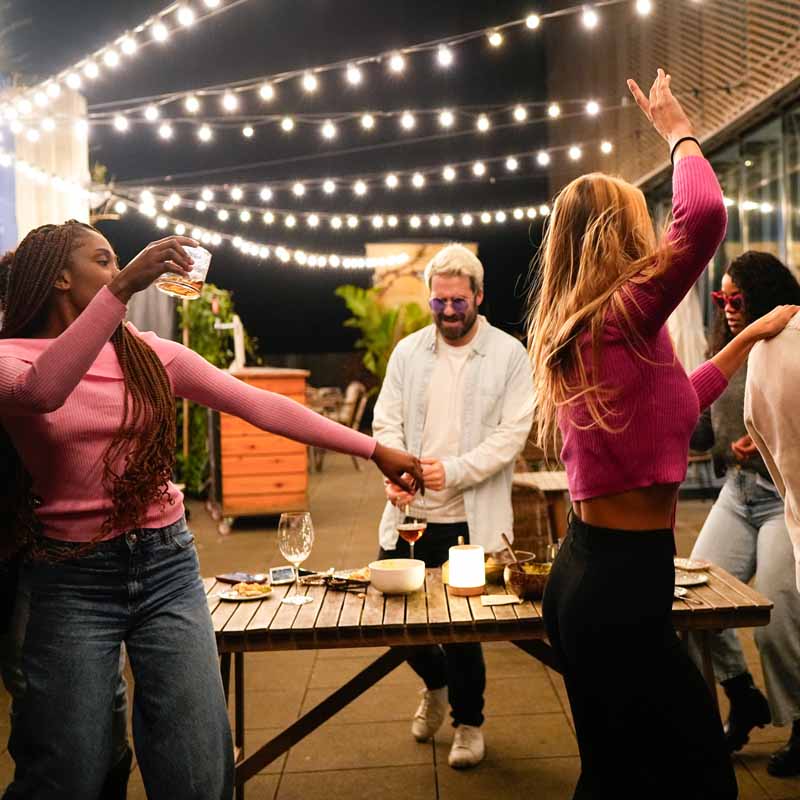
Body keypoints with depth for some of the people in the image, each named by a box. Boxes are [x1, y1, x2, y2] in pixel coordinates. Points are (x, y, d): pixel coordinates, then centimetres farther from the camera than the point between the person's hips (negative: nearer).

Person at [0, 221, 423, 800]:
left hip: (167, 567, 2)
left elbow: (260, 405, 2)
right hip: (70, 579, -2)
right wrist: (122, 288, -31)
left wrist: (373, 450, 0)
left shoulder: (151, 355, 5)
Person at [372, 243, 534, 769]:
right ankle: (435, 683, 41)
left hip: (471, 518, -3)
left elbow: (511, 433, -9)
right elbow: (387, 422, 4)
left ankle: (469, 720, 29)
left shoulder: (509, 354, -2)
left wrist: (455, 470, -21)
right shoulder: (408, 351, 7)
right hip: (410, 513, 4)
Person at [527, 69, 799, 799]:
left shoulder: (570, 333, 12)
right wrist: (678, 131, -10)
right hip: (623, 582, -9)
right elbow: (704, 214, -30)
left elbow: (670, 406, 24)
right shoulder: (622, 315, -14)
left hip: (585, 571, 9)